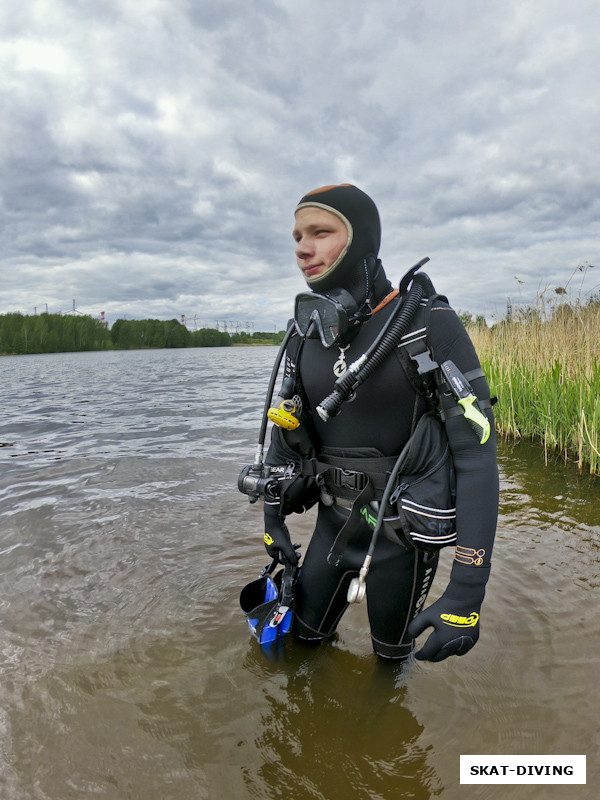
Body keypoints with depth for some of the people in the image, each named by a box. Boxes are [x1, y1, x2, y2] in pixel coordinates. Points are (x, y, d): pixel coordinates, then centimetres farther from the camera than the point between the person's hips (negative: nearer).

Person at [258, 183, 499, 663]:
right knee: (305, 637, 21)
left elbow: (476, 455, -23)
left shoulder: (428, 324, -20)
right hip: (335, 520, 5)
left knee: (392, 651, 19)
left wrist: (467, 592, -26)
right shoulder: (308, 335, -3)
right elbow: (286, 432, 8)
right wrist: (274, 521, 11)